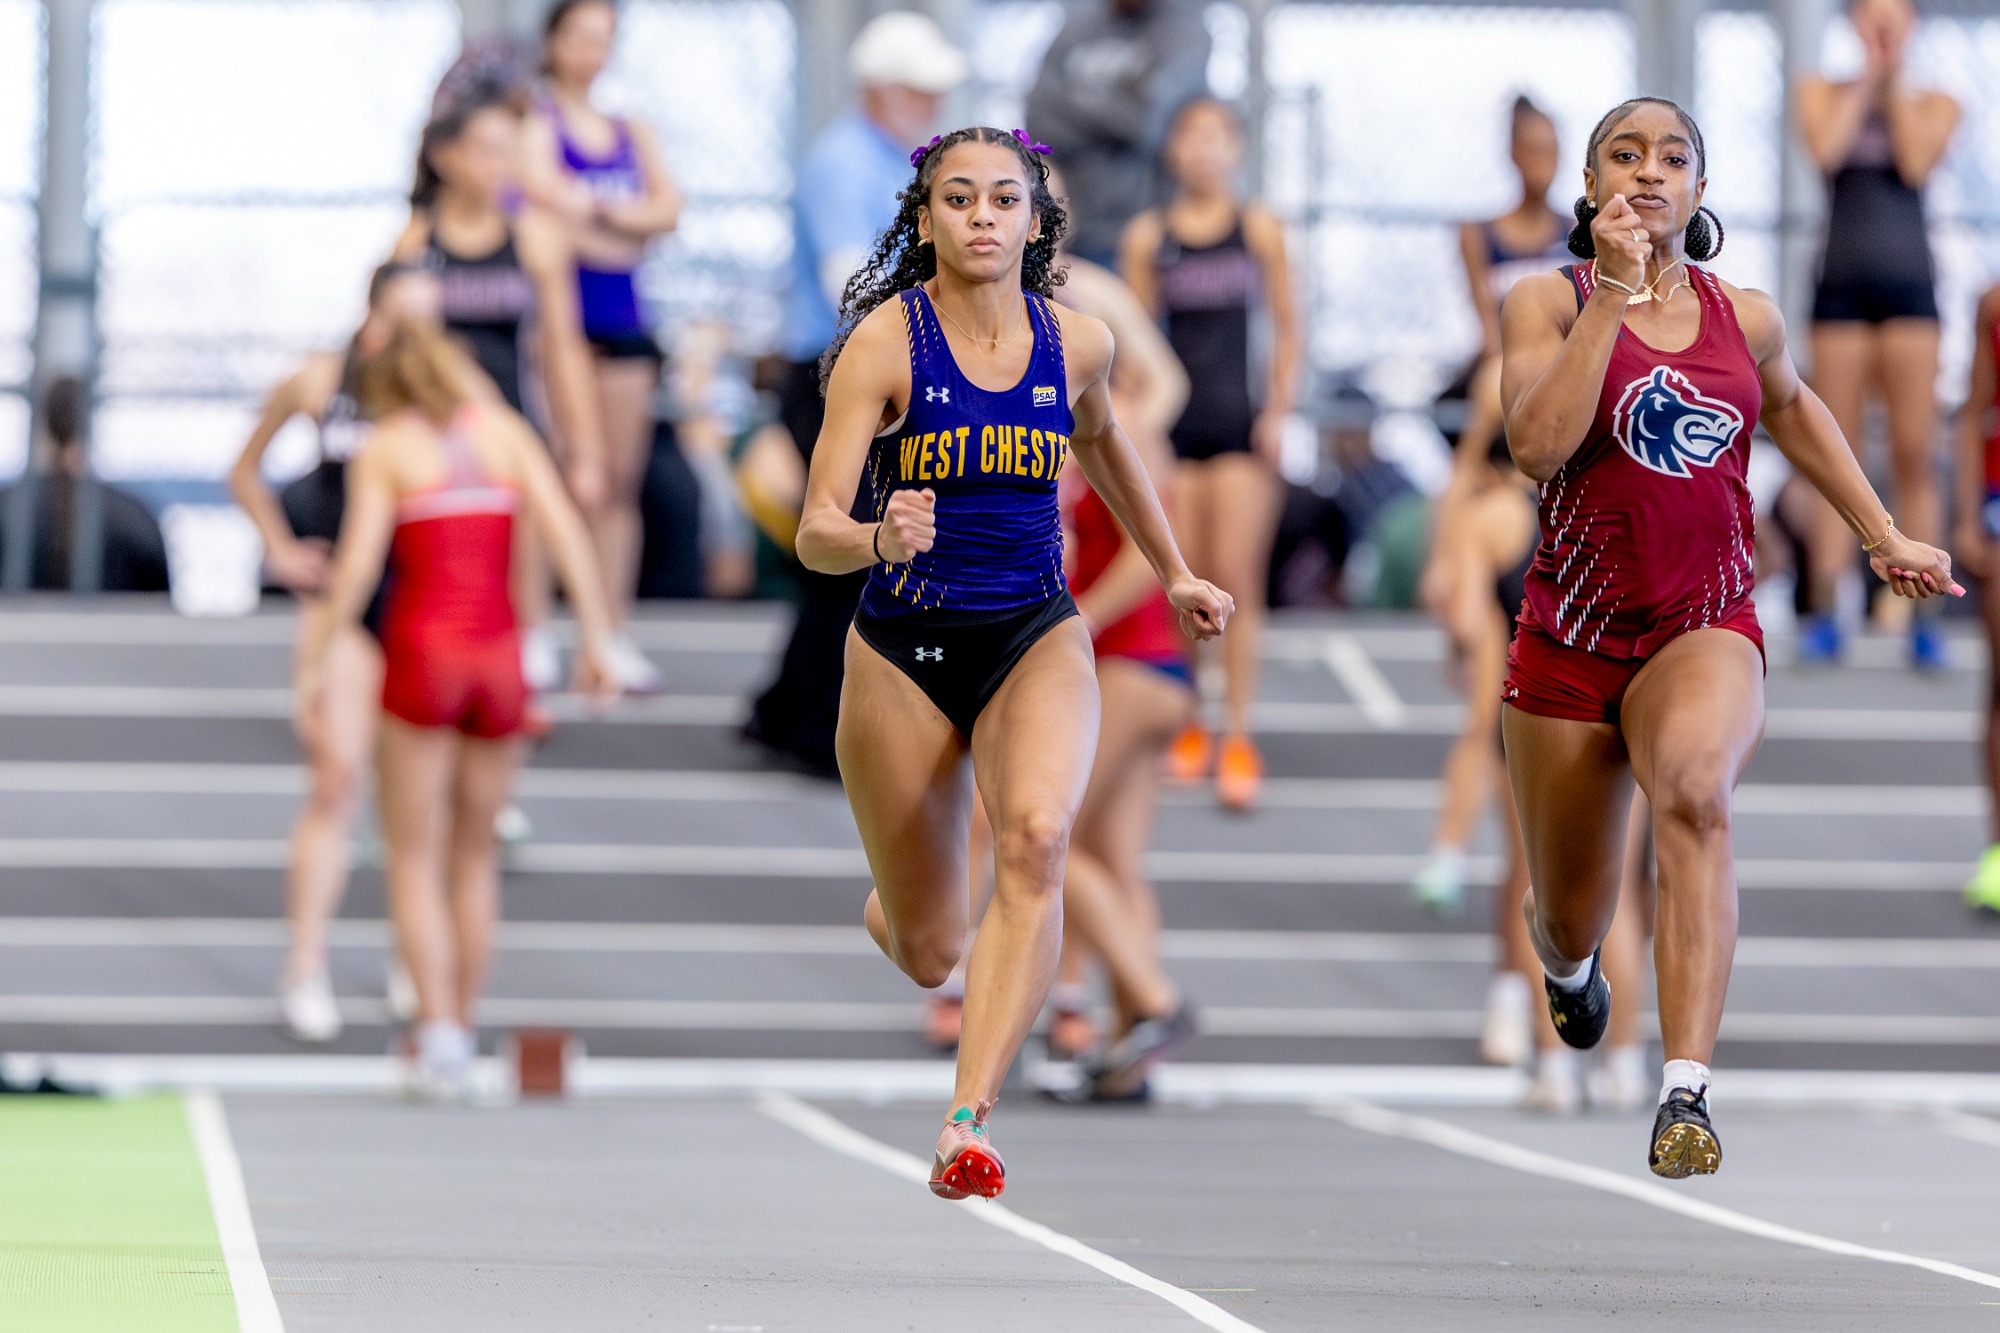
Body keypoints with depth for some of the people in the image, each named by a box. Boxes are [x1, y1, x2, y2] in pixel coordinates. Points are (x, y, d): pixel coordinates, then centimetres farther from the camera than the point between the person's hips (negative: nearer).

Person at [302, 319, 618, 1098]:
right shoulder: (505, 432, 11)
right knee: (474, 854, 15)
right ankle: (461, 1029, 16)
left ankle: (437, 1025, -12)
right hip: (500, 655, 3)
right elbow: (566, 531, 0)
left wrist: (319, 657, -5)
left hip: (422, 653, -3)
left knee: (414, 858, 3)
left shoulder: (385, 447, 3)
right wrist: (596, 639, 1)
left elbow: (359, 560, -9)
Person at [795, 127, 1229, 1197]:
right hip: (906, 647, -1)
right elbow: (816, 533, -17)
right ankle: (888, 905, 48)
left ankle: (969, 1121, -35)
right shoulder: (886, 340, -12)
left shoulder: (1076, 344, -1)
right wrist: (878, 539, -39)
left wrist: (1174, 574, 29)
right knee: (927, 955, 7)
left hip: (1038, 638, 2)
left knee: (1035, 837, -31)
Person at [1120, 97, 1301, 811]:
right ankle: (1184, 728, 13)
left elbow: (1287, 331, 6)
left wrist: (1277, 411, -2)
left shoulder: (1259, 230, 4)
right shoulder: (1147, 235, 6)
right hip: (1172, 422, 1)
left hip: (1239, 422, -1)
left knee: (1237, 579, -7)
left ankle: (1237, 737, -6)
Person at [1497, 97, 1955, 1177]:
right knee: (1571, 922, 12)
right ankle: (1568, 960, 55)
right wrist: (1615, 294, -19)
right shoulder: (1548, 301, -3)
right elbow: (1538, 446, -20)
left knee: (1694, 790, -36)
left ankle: (1685, 1094, -44)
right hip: (1571, 635, 0)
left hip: (1707, 628, 0)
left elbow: (1791, 408, 30)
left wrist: (1884, 537, 26)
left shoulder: (1746, 318, 7)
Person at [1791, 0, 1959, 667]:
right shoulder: (1822, 93, 10)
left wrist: (1896, 84, 0)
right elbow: (1825, 148, -11)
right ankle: (1824, 616, -4)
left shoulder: (1935, 105, 10)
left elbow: (1915, 162, -9)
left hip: (1909, 284, 0)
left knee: (1915, 455, -5)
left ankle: (1923, 619, -7)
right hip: (1842, 282, 0)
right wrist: (1866, 77, -1)